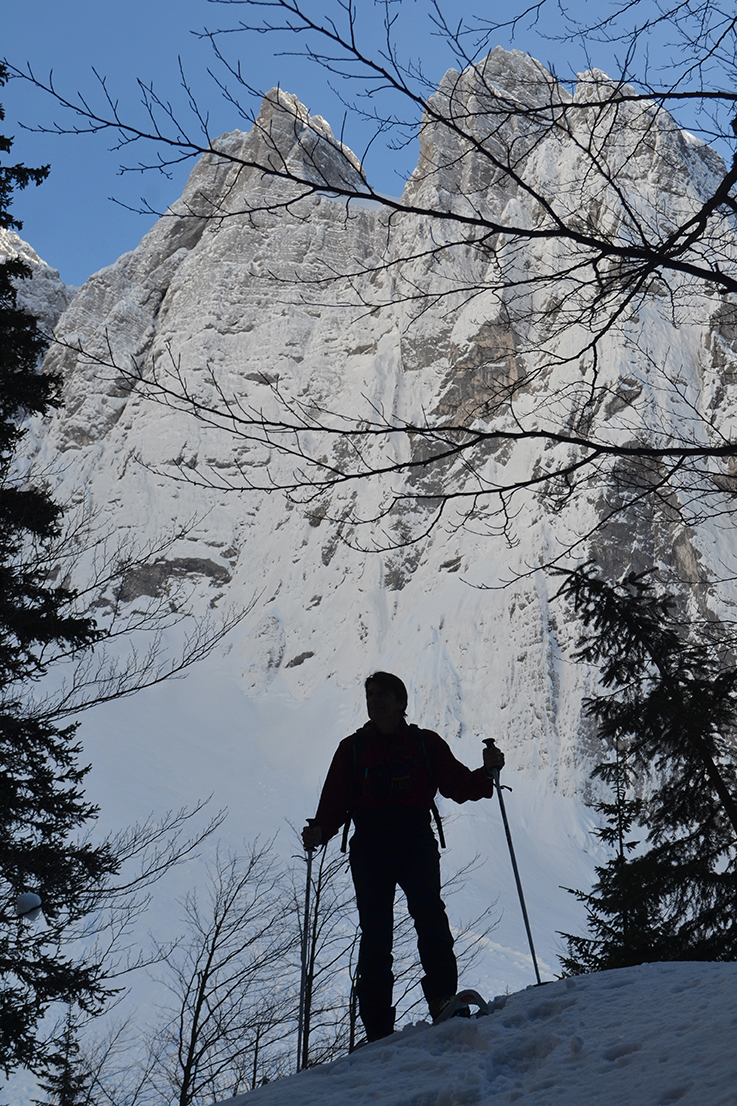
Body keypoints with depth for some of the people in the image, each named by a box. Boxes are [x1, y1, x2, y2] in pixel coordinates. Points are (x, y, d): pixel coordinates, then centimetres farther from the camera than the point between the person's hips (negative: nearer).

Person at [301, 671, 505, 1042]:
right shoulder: (352, 748, 16)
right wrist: (319, 831, -9)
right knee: (375, 931, -4)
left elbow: (458, 785, 11)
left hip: (416, 839, 0)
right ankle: (378, 1028, 2)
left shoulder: (426, 743, 15)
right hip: (370, 844, 1)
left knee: (428, 910, -23)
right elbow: (335, 802, 9)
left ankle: (443, 997, -22)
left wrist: (487, 772, -6)